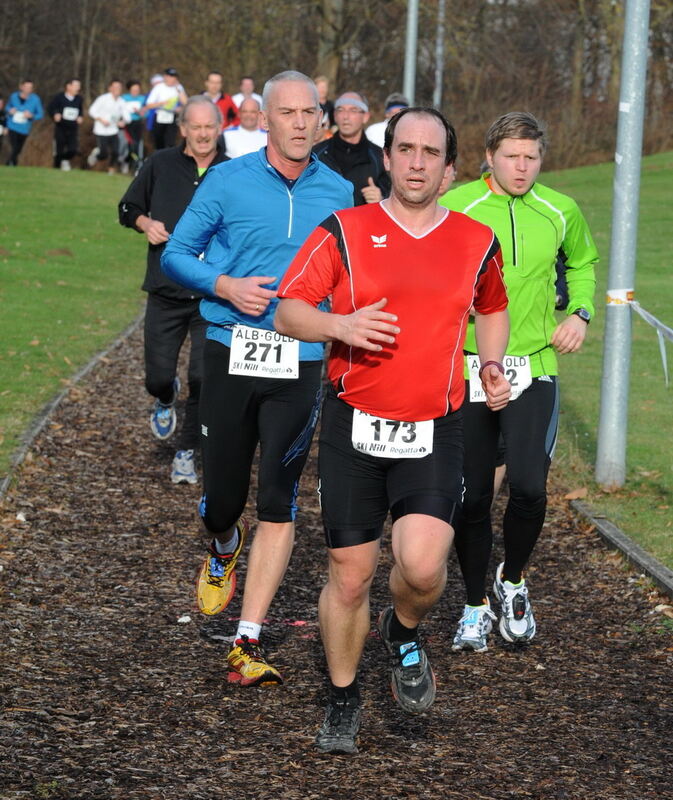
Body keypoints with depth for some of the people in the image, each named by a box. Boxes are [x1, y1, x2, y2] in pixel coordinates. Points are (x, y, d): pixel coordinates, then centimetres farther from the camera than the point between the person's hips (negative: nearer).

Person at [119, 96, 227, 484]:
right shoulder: (160, 165, 2)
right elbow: (129, 207, 15)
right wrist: (146, 223, -5)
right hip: (166, 292, 1)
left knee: (204, 378, -6)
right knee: (158, 375, 5)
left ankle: (188, 452, 11)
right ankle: (166, 400, 42)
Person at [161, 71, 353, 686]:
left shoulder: (340, 194, 4)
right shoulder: (229, 181, -1)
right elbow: (177, 254, 4)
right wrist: (226, 287, -13)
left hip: (301, 364, 0)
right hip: (233, 352, 0)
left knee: (278, 504, -6)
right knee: (222, 496, 6)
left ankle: (248, 642, -1)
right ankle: (225, 548, 44)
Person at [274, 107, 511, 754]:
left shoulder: (477, 242, 7)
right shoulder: (343, 232, 0)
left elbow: (492, 308, 26)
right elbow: (287, 313, -1)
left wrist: (492, 364, 8)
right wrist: (340, 325, -21)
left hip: (434, 433, 1)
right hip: (353, 427, 0)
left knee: (422, 566, -19)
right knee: (349, 576, 4)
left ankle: (404, 633, 16)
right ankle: (343, 701, 26)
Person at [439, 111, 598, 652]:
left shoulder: (561, 213, 3)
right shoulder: (454, 208, -5)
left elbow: (583, 261, 24)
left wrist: (580, 312, 8)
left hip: (534, 368, 1)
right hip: (466, 369, -1)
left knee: (529, 486, -15)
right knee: (472, 496, 4)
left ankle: (513, 580, 14)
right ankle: (476, 608, 23)